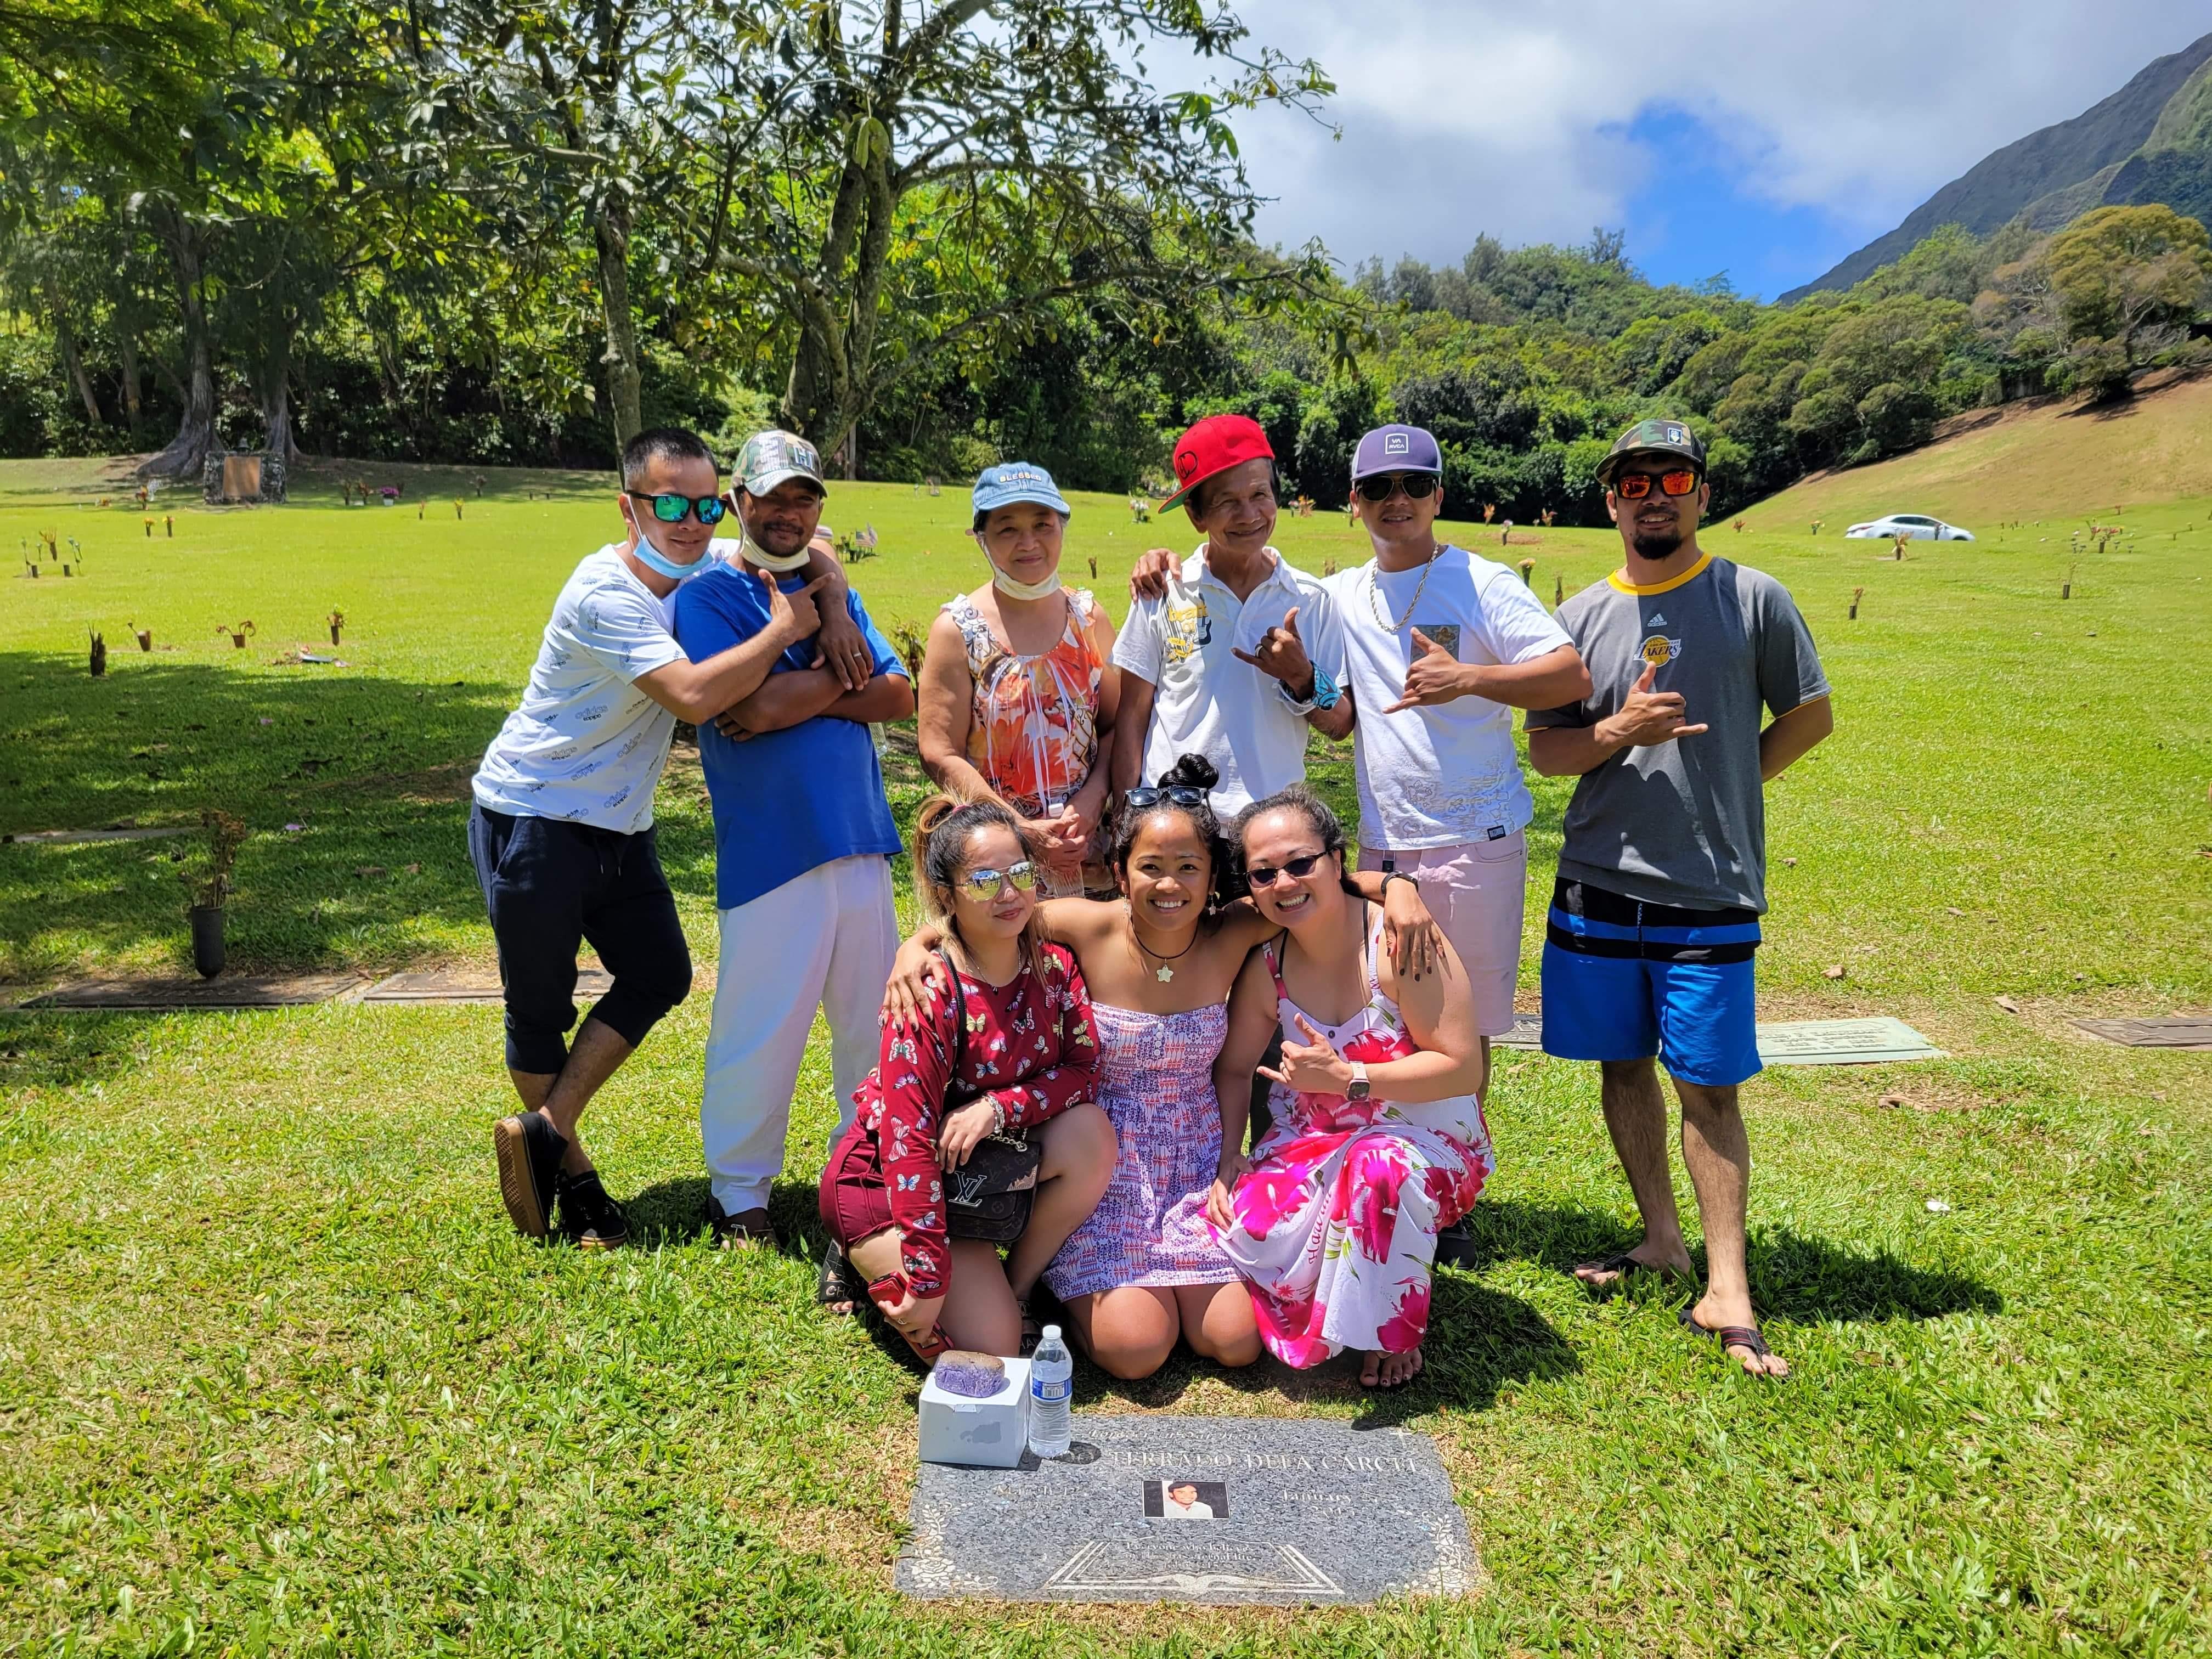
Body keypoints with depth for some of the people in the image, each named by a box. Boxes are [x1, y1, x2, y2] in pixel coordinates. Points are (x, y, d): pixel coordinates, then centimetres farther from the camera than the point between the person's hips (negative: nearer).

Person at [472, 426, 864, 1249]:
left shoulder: (702, 567, -1)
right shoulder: (607, 594, -25)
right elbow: (693, 695, -36)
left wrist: (833, 602, -9)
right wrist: (783, 629, -24)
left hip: (618, 823, 8)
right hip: (531, 816, -8)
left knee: (660, 975, 4)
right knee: (541, 1006, 4)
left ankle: (542, 1131, 12)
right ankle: (570, 1170, 21)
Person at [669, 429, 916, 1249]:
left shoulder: (833, 591, 16)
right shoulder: (708, 596, -3)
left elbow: (898, 695, 5)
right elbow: (753, 704, -18)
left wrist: (800, 697, -9)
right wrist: (843, 672, -5)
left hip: (860, 842, 6)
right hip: (769, 849, -6)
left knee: (876, 1022, 13)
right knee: (759, 1030, 2)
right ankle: (737, 1192, 21)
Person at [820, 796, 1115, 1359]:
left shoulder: (1054, 967, -8)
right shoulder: (933, 995, -27)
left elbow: (1082, 1068, -9)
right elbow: (909, 1136, -28)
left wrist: (997, 1107, -27)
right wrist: (929, 1279, -28)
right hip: (886, 1179, -5)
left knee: (1091, 1134, -22)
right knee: (991, 1347, -14)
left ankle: (1016, 1287, -3)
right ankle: (867, 1263, 12)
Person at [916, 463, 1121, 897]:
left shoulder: (1089, 618, 6)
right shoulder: (957, 630, -4)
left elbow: (1116, 725, 6)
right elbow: (940, 755, -9)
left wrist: (1091, 804, -11)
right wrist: (1022, 829, -16)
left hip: (1086, 843, 3)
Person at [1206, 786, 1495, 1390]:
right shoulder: (1266, 966, -4)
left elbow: (1464, 1069, -21)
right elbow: (1234, 1068, 8)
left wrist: (1347, 1078, -27)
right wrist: (1226, 1162, -7)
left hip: (1423, 1140, -4)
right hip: (1314, 1142, 4)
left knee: (1376, 1168, -38)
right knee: (1238, 1224, -22)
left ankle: (1394, 1331, -10)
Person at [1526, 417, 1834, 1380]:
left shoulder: (1754, 601, 0)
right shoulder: (1579, 618, 5)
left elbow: (1810, 716, 7)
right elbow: (1542, 748, 5)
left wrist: (1724, 785, 0)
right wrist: (1619, 734, -14)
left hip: (1711, 892, -3)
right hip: (1599, 884, 3)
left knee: (1709, 1083, -2)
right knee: (1623, 1067, 11)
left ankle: (1726, 1291, 6)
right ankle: (1661, 1241, 28)